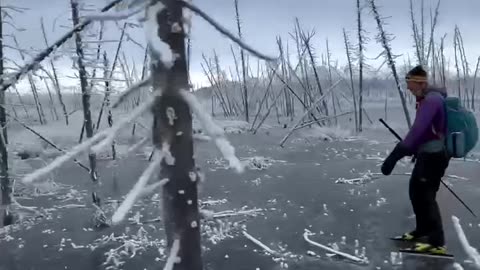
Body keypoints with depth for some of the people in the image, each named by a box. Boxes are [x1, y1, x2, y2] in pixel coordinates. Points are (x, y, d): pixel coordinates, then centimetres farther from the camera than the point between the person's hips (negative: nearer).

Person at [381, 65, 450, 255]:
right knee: (415, 191, 17)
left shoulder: (431, 99, -20)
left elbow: (418, 129, -32)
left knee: (425, 195, -7)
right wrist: (414, 149, 29)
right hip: (428, 153, 10)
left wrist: (397, 154, -37)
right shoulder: (427, 98, 12)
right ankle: (423, 231, 30)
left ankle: (437, 242, 0)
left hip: (434, 155, -10)